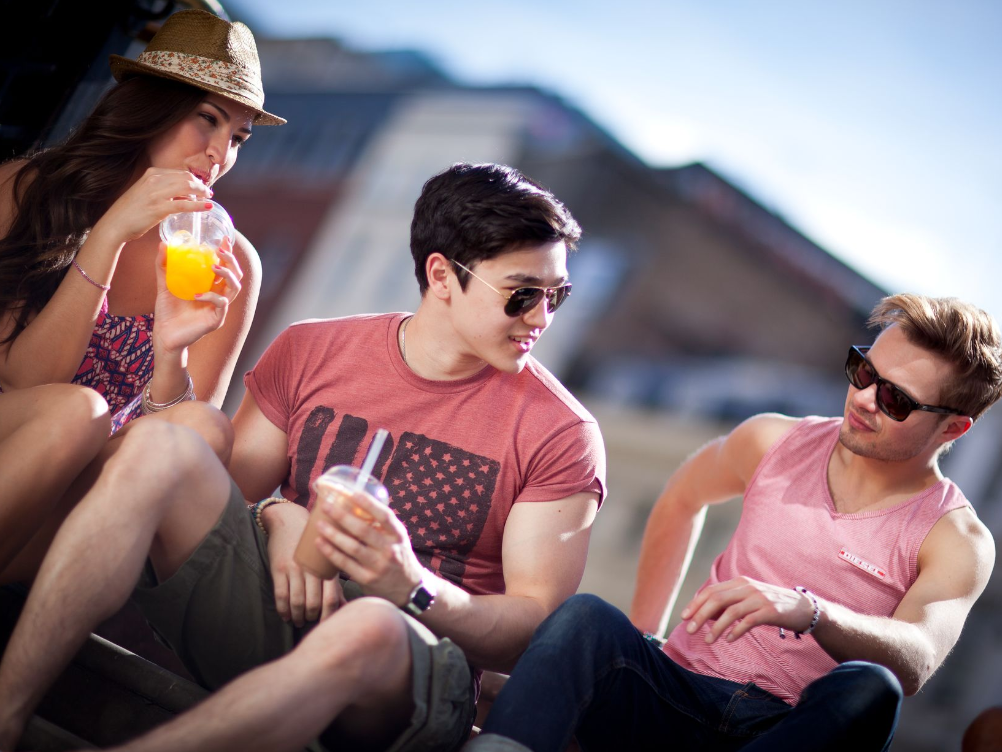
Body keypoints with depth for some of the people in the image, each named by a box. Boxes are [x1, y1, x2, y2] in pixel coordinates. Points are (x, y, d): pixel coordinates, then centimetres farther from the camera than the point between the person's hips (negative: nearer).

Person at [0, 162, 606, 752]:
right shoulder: (310, 353, 8)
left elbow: (536, 629, -4)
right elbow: (226, 494, 12)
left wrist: (414, 589, -22)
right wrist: (277, 517, -11)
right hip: (263, 614, 3)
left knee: (365, 629, -41)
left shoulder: (561, 435, -1)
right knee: (166, 446, -21)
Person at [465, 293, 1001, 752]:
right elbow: (682, 498, 29)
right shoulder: (775, 442, 10)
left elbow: (914, 663, -18)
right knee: (585, 616, -28)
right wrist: (639, 638, 20)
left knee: (869, 690, -37)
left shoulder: (958, 540, 1)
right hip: (675, 701, 3)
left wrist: (809, 611, -39)